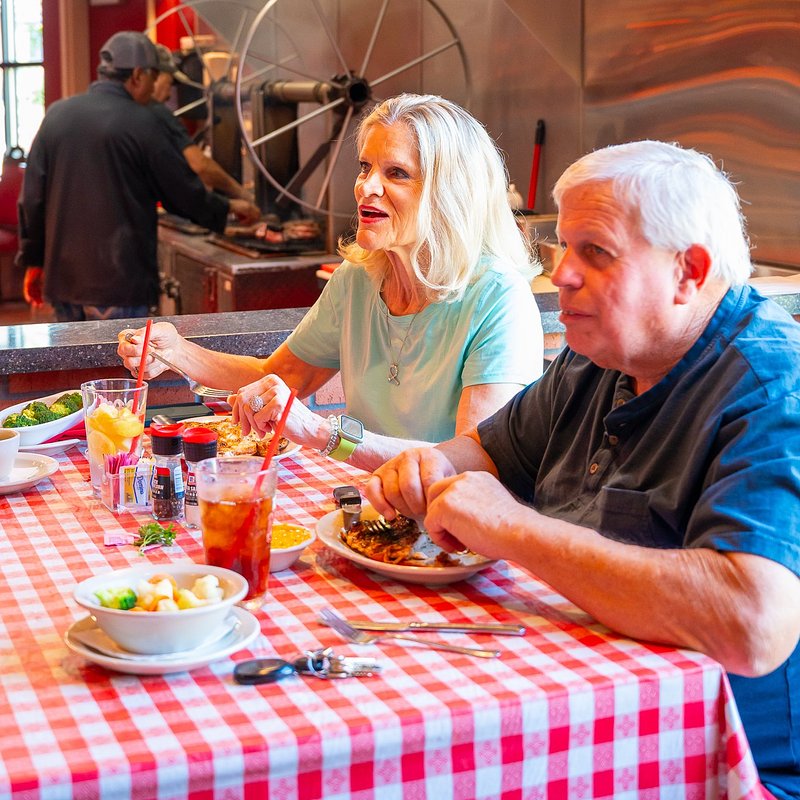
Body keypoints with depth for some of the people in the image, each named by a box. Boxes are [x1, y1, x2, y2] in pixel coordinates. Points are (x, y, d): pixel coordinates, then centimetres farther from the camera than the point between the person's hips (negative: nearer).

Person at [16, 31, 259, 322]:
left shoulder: (57, 114, 5)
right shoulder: (140, 122, -11)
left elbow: (31, 198, 7)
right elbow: (183, 192, -3)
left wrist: (33, 260, 15)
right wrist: (228, 208, 15)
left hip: (63, 275, 6)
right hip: (118, 280, -6)